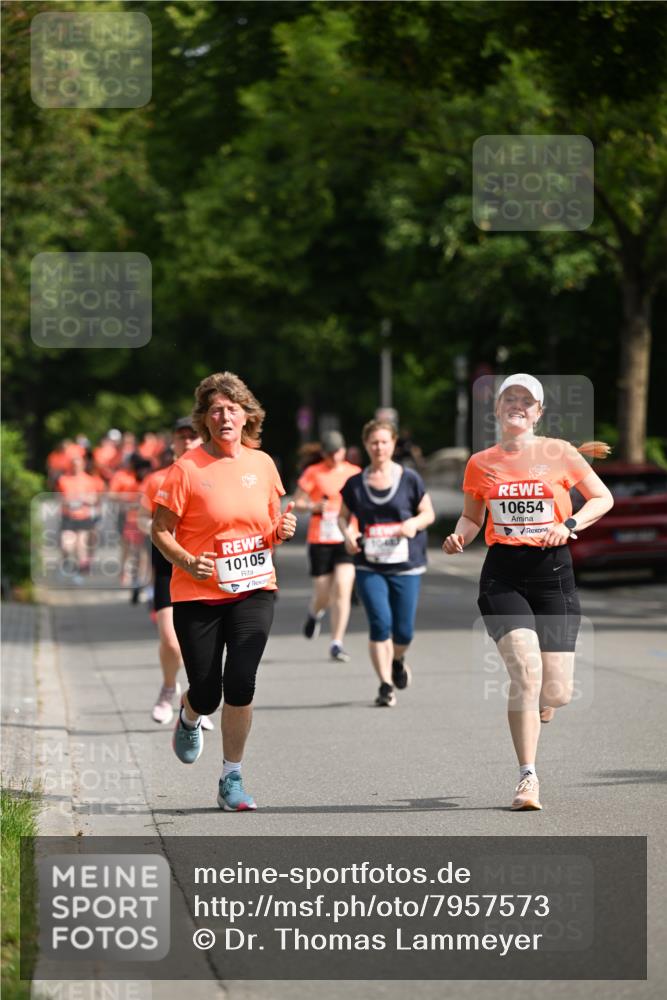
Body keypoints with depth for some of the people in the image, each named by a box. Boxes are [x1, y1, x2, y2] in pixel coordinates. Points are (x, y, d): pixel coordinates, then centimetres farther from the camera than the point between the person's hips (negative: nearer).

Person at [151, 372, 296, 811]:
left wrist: (282, 531, -5)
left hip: (254, 589, 2)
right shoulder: (188, 468, -8)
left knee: (240, 684, -14)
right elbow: (161, 530, -4)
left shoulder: (262, 463, 4)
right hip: (198, 594, -2)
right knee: (206, 695, 3)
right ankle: (189, 720, 42)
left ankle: (232, 779, 1)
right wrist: (188, 562, -21)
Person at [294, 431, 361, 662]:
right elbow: (296, 502, 2)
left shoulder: (354, 473, 9)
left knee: (343, 589, -15)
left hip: (346, 540, 1)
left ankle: (337, 644, -9)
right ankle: (315, 613, 43)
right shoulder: (313, 473, 1)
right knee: (323, 594, 4)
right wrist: (314, 507, -18)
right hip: (320, 540, -1)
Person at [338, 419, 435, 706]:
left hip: (406, 566, 0)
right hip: (369, 567, 0)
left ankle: (398, 661, 36)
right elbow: (343, 516, 14)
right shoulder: (355, 484, 5)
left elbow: (428, 513, 7)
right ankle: (385, 685, -4)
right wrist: (347, 533, -7)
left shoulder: (410, 479, 2)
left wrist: (414, 524, -14)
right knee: (380, 623, -14)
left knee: (404, 631, 1)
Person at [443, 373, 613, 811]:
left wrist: (570, 525, -7)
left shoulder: (559, 453, 2)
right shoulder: (481, 463, 8)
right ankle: (528, 777, -14)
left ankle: (533, 714, 35)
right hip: (503, 575, 0)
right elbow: (472, 518, 19)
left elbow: (603, 498, 10)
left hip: (553, 572, 0)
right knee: (526, 668, -22)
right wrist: (460, 537, -3)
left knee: (556, 691, -5)